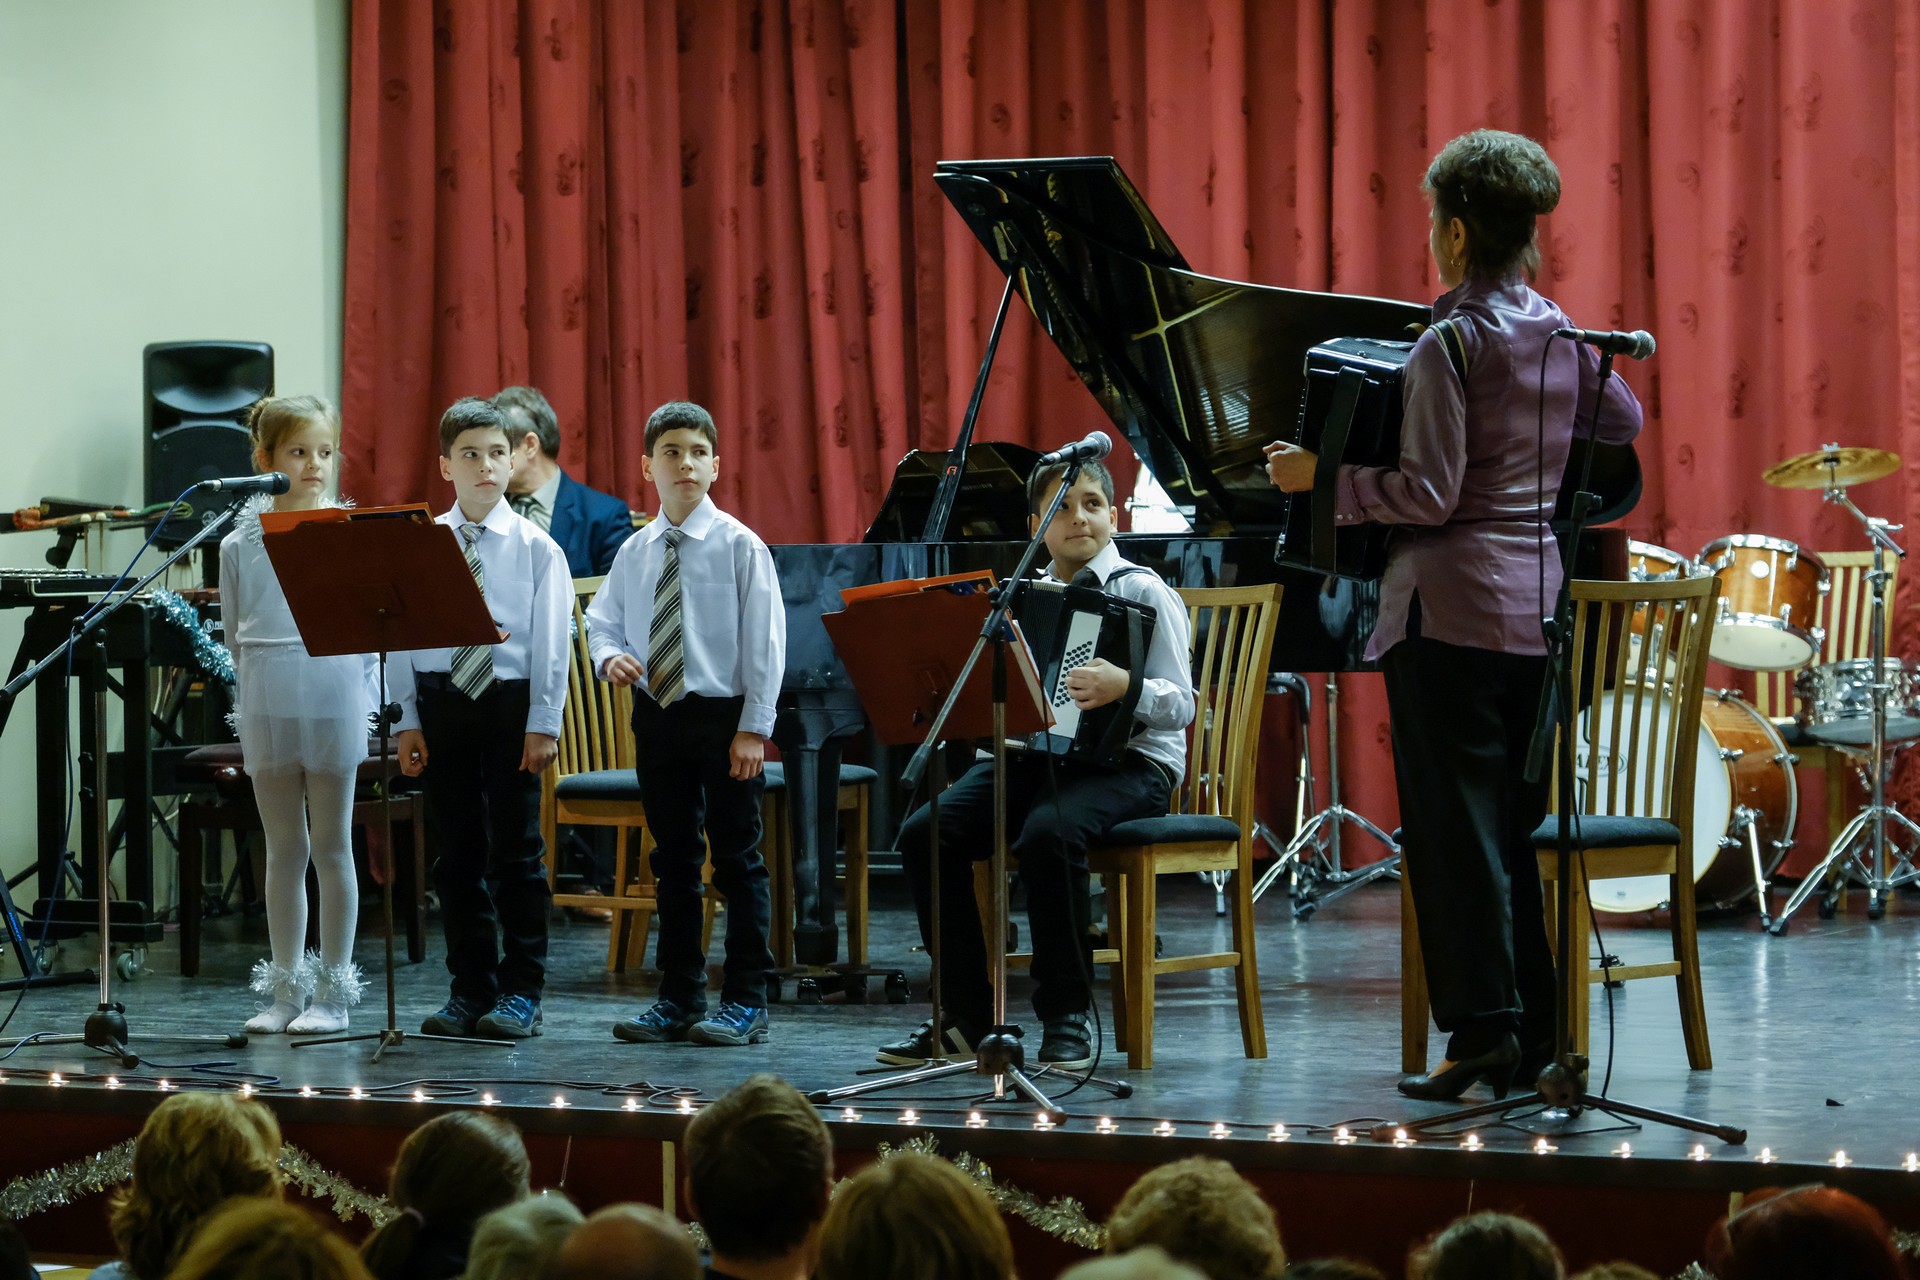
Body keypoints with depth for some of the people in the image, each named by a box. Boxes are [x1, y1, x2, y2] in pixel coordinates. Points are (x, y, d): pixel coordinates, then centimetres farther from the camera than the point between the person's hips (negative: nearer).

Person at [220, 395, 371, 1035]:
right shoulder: (241, 544, 5)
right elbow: (234, 635, 11)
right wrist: (249, 703, 4)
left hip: (332, 698, -2)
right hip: (266, 704, 2)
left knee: (331, 846, 3)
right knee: (284, 850, 8)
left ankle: (333, 992, 8)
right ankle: (285, 989, 14)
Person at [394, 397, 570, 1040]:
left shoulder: (535, 548, -1)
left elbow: (551, 642, -3)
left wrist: (543, 723, -9)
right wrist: (408, 720, 0)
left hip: (511, 701, -3)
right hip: (441, 701, 3)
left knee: (515, 850, -1)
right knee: (458, 852, 7)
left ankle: (521, 992, 5)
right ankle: (471, 989, 15)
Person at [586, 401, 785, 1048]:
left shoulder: (740, 546, -6)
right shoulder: (635, 552, 7)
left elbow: (764, 641, -8)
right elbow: (603, 620, 14)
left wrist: (754, 727, -13)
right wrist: (610, 656, -10)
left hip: (725, 716, -5)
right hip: (657, 716, 5)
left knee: (737, 859, -1)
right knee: (673, 860, 11)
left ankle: (745, 1002, 4)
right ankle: (680, 999, 18)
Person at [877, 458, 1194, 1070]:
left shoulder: (1144, 592, -1)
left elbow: (1181, 706, -11)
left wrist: (1125, 686, -31)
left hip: (1127, 763, -6)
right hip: (1037, 756, 6)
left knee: (1048, 833, -37)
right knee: (924, 832, -17)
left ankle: (1068, 1015, -24)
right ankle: (965, 1012, -9)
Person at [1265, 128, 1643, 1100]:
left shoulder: (1451, 343, -14)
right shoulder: (1559, 335, 7)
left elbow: (1429, 495, -17)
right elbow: (1623, 421, 26)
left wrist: (1320, 477, -7)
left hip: (1453, 604, -7)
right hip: (1540, 599, 7)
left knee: (1456, 826, -2)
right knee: (1520, 820, 12)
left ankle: (1483, 1030, -3)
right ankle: (1534, 1032, 14)